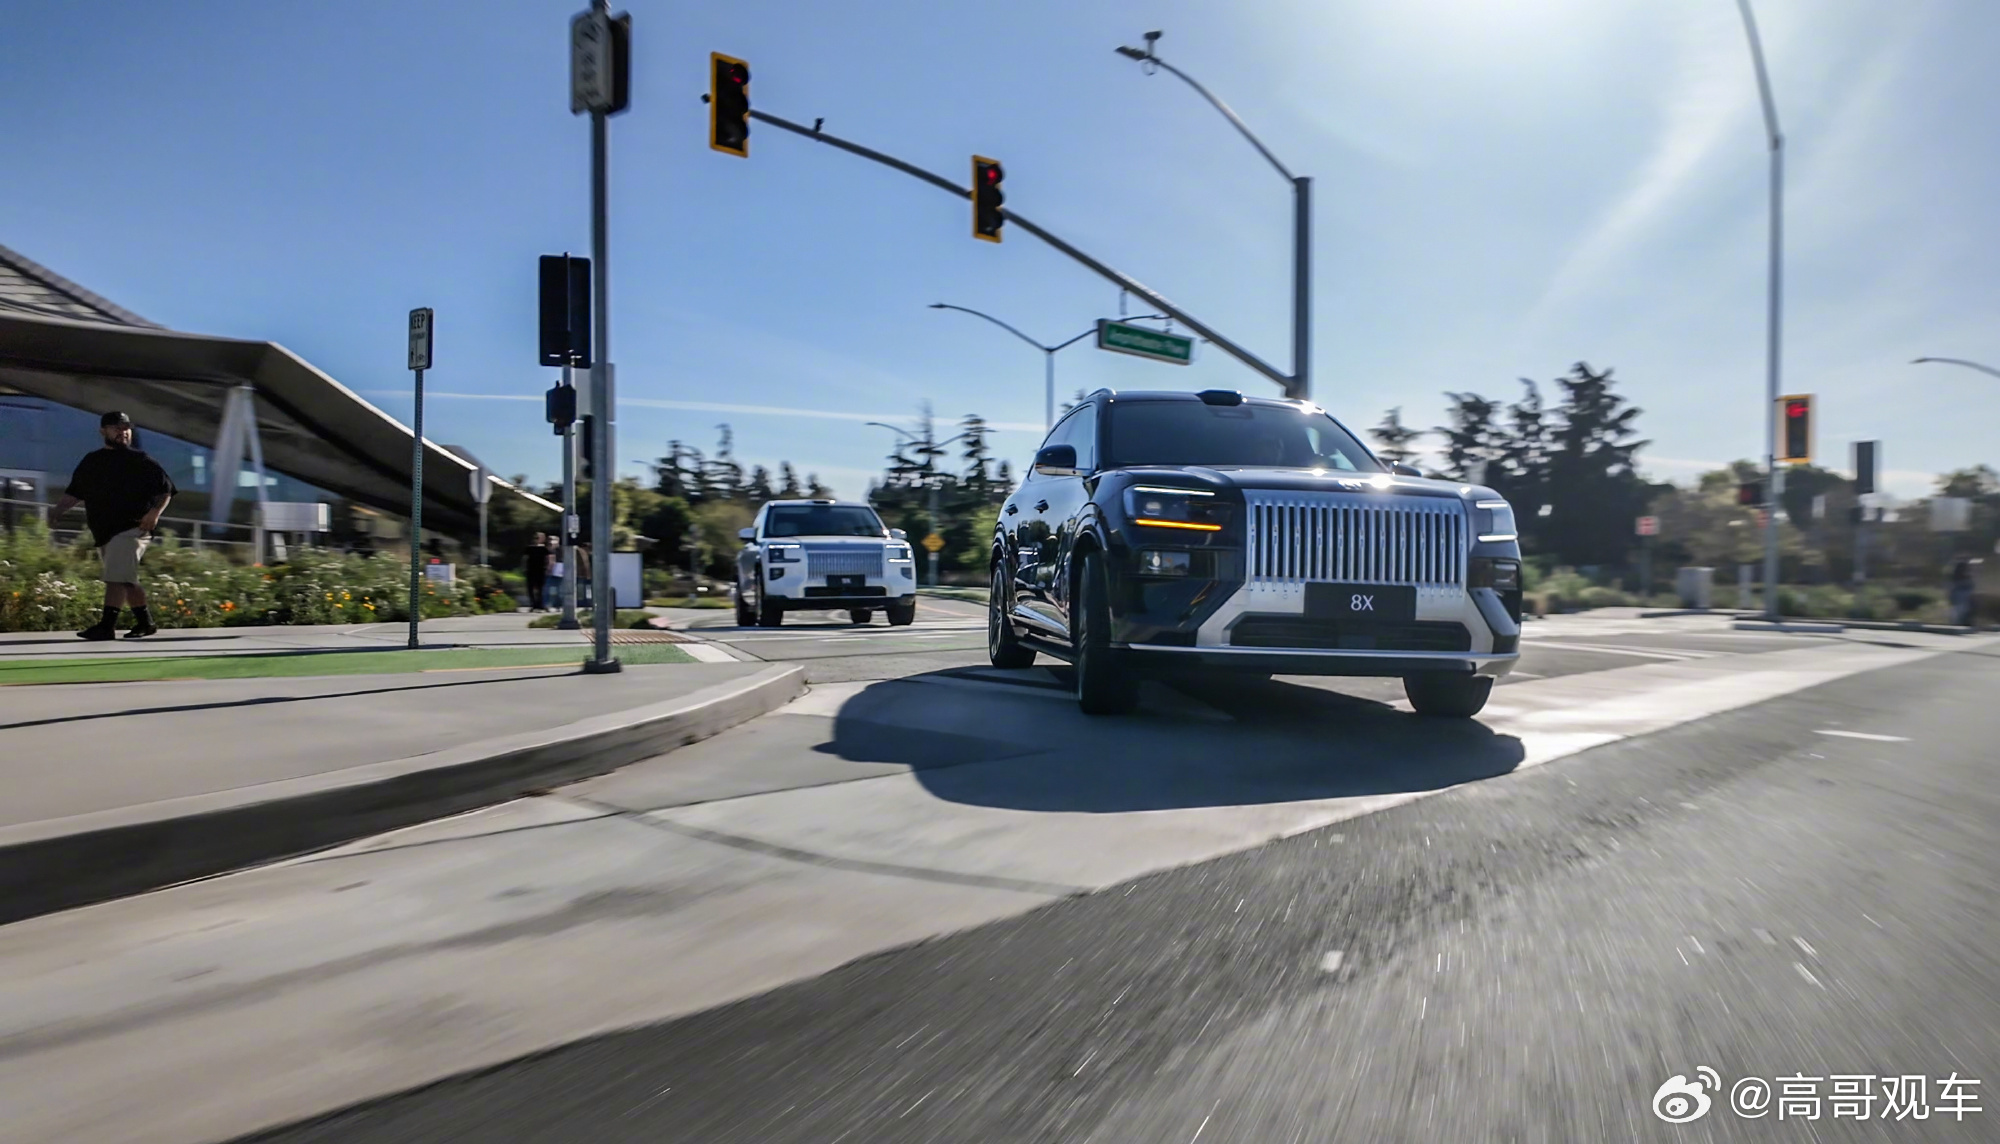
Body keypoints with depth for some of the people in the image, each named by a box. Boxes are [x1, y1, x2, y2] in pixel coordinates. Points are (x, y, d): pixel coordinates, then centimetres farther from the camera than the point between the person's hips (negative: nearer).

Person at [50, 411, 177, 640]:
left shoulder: (141, 462, 2)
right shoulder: (90, 462, 15)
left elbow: (166, 490, 2)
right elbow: (73, 494, 17)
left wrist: (155, 512, -14)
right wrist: (54, 512, 1)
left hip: (132, 529, -6)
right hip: (103, 531, 6)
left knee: (116, 577, -17)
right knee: (126, 580, 10)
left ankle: (107, 625, -21)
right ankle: (145, 622, 19)